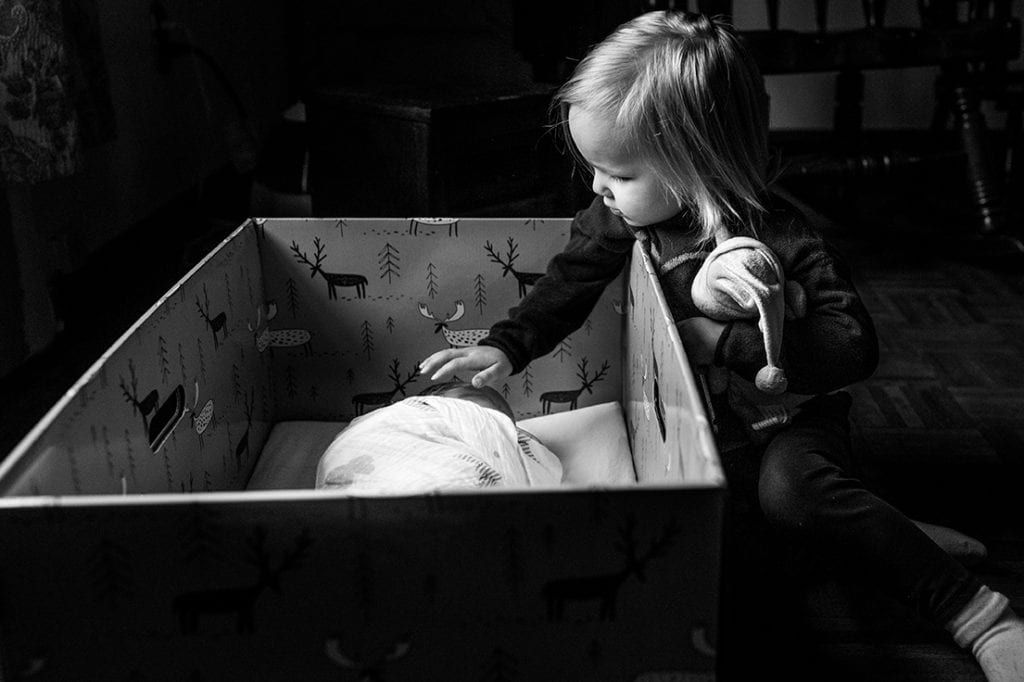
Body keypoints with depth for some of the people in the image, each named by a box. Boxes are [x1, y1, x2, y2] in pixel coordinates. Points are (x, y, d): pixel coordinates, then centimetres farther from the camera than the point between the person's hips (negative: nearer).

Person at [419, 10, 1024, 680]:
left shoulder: (782, 242, -28)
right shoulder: (623, 216, -10)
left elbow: (854, 346, -31)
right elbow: (572, 280, 2)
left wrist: (723, 342, -33)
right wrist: (506, 348, -11)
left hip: (789, 412, -8)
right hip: (694, 414, 8)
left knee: (791, 489, -31)